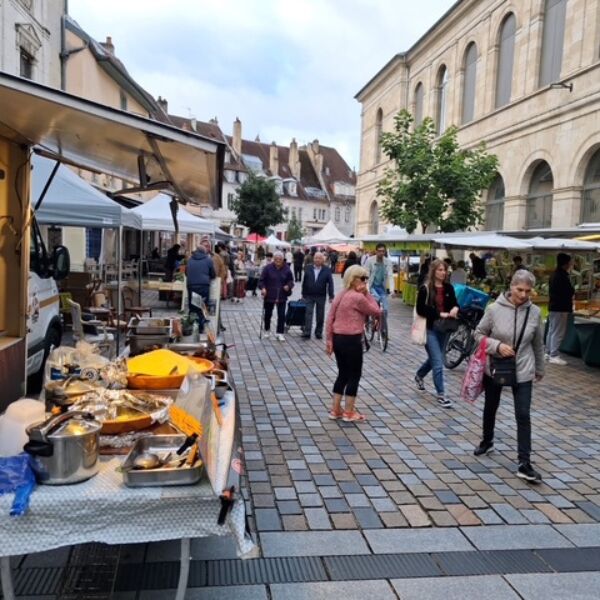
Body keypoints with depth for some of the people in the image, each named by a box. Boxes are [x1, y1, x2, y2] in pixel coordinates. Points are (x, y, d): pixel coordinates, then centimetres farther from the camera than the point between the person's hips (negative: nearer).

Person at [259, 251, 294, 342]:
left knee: (281, 315, -2)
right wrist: (263, 288, -20)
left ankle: (280, 333, 7)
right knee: (268, 314, 13)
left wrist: (288, 286, -12)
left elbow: (291, 280, 7)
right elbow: (262, 280, -5)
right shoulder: (268, 268, -8)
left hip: (282, 296, 1)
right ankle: (267, 330, 34)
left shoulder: (286, 269, -3)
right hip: (269, 295, -1)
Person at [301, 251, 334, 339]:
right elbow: (304, 282, 5)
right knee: (308, 314, -5)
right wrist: (303, 294, 5)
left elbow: (330, 283, -4)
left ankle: (318, 332, 20)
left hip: (321, 296, 0)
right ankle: (307, 332, -5)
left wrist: (331, 296, -8)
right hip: (309, 296, 1)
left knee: (320, 316, 9)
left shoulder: (327, 270, -3)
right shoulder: (308, 268, 2)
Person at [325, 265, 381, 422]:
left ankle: (335, 410, 21)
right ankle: (349, 413, 13)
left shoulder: (340, 295, 10)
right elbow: (376, 311, -6)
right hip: (351, 340, -8)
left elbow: (330, 318, 8)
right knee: (354, 375, 6)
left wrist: (329, 340, 11)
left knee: (343, 374, 17)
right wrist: (366, 293, -6)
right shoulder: (358, 297, -15)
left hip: (338, 338, 8)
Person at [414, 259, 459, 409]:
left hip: (443, 328, 6)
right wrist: (440, 314, -20)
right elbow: (421, 310, -14)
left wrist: (455, 308, -12)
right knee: (438, 362, -9)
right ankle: (441, 395, 1)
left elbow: (454, 303, 13)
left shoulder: (449, 288, 4)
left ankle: (419, 376, 49)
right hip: (430, 328, -6)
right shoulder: (425, 289, -11)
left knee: (434, 358, 21)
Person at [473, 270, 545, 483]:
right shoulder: (495, 309, -14)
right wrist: (497, 346, -22)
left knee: (523, 415, -3)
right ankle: (487, 441, 43)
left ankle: (524, 464, 4)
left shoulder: (535, 312, -7)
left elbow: (538, 343, 6)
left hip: (522, 372, 1)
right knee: (490, 408, 18)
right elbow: (479, 334, -5)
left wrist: (540, 368, 16)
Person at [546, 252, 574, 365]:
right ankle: (554, 356, -4)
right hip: (561, 308, -10)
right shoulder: (563, 276, -19)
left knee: (552, 331, 16)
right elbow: (570, 292, -18)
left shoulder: (554, 275, 12)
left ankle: (548, 352, 24)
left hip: (553, 306, 10)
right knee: (558, 332, -6)